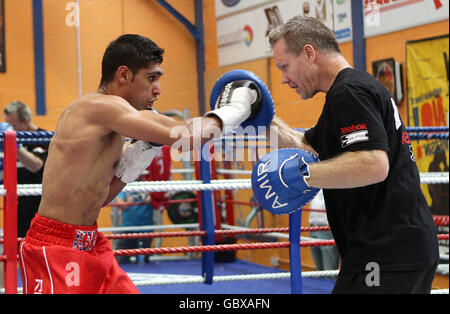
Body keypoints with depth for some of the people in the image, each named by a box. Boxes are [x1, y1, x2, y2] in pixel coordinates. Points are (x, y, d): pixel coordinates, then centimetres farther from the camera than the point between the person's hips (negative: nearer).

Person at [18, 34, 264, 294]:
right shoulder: (101, 106, -18)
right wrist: (234, 110, -9)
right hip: (54, 248, -9)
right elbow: (183, 137, -24)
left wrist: (140, 154, 5)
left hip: (91, 243, 9)